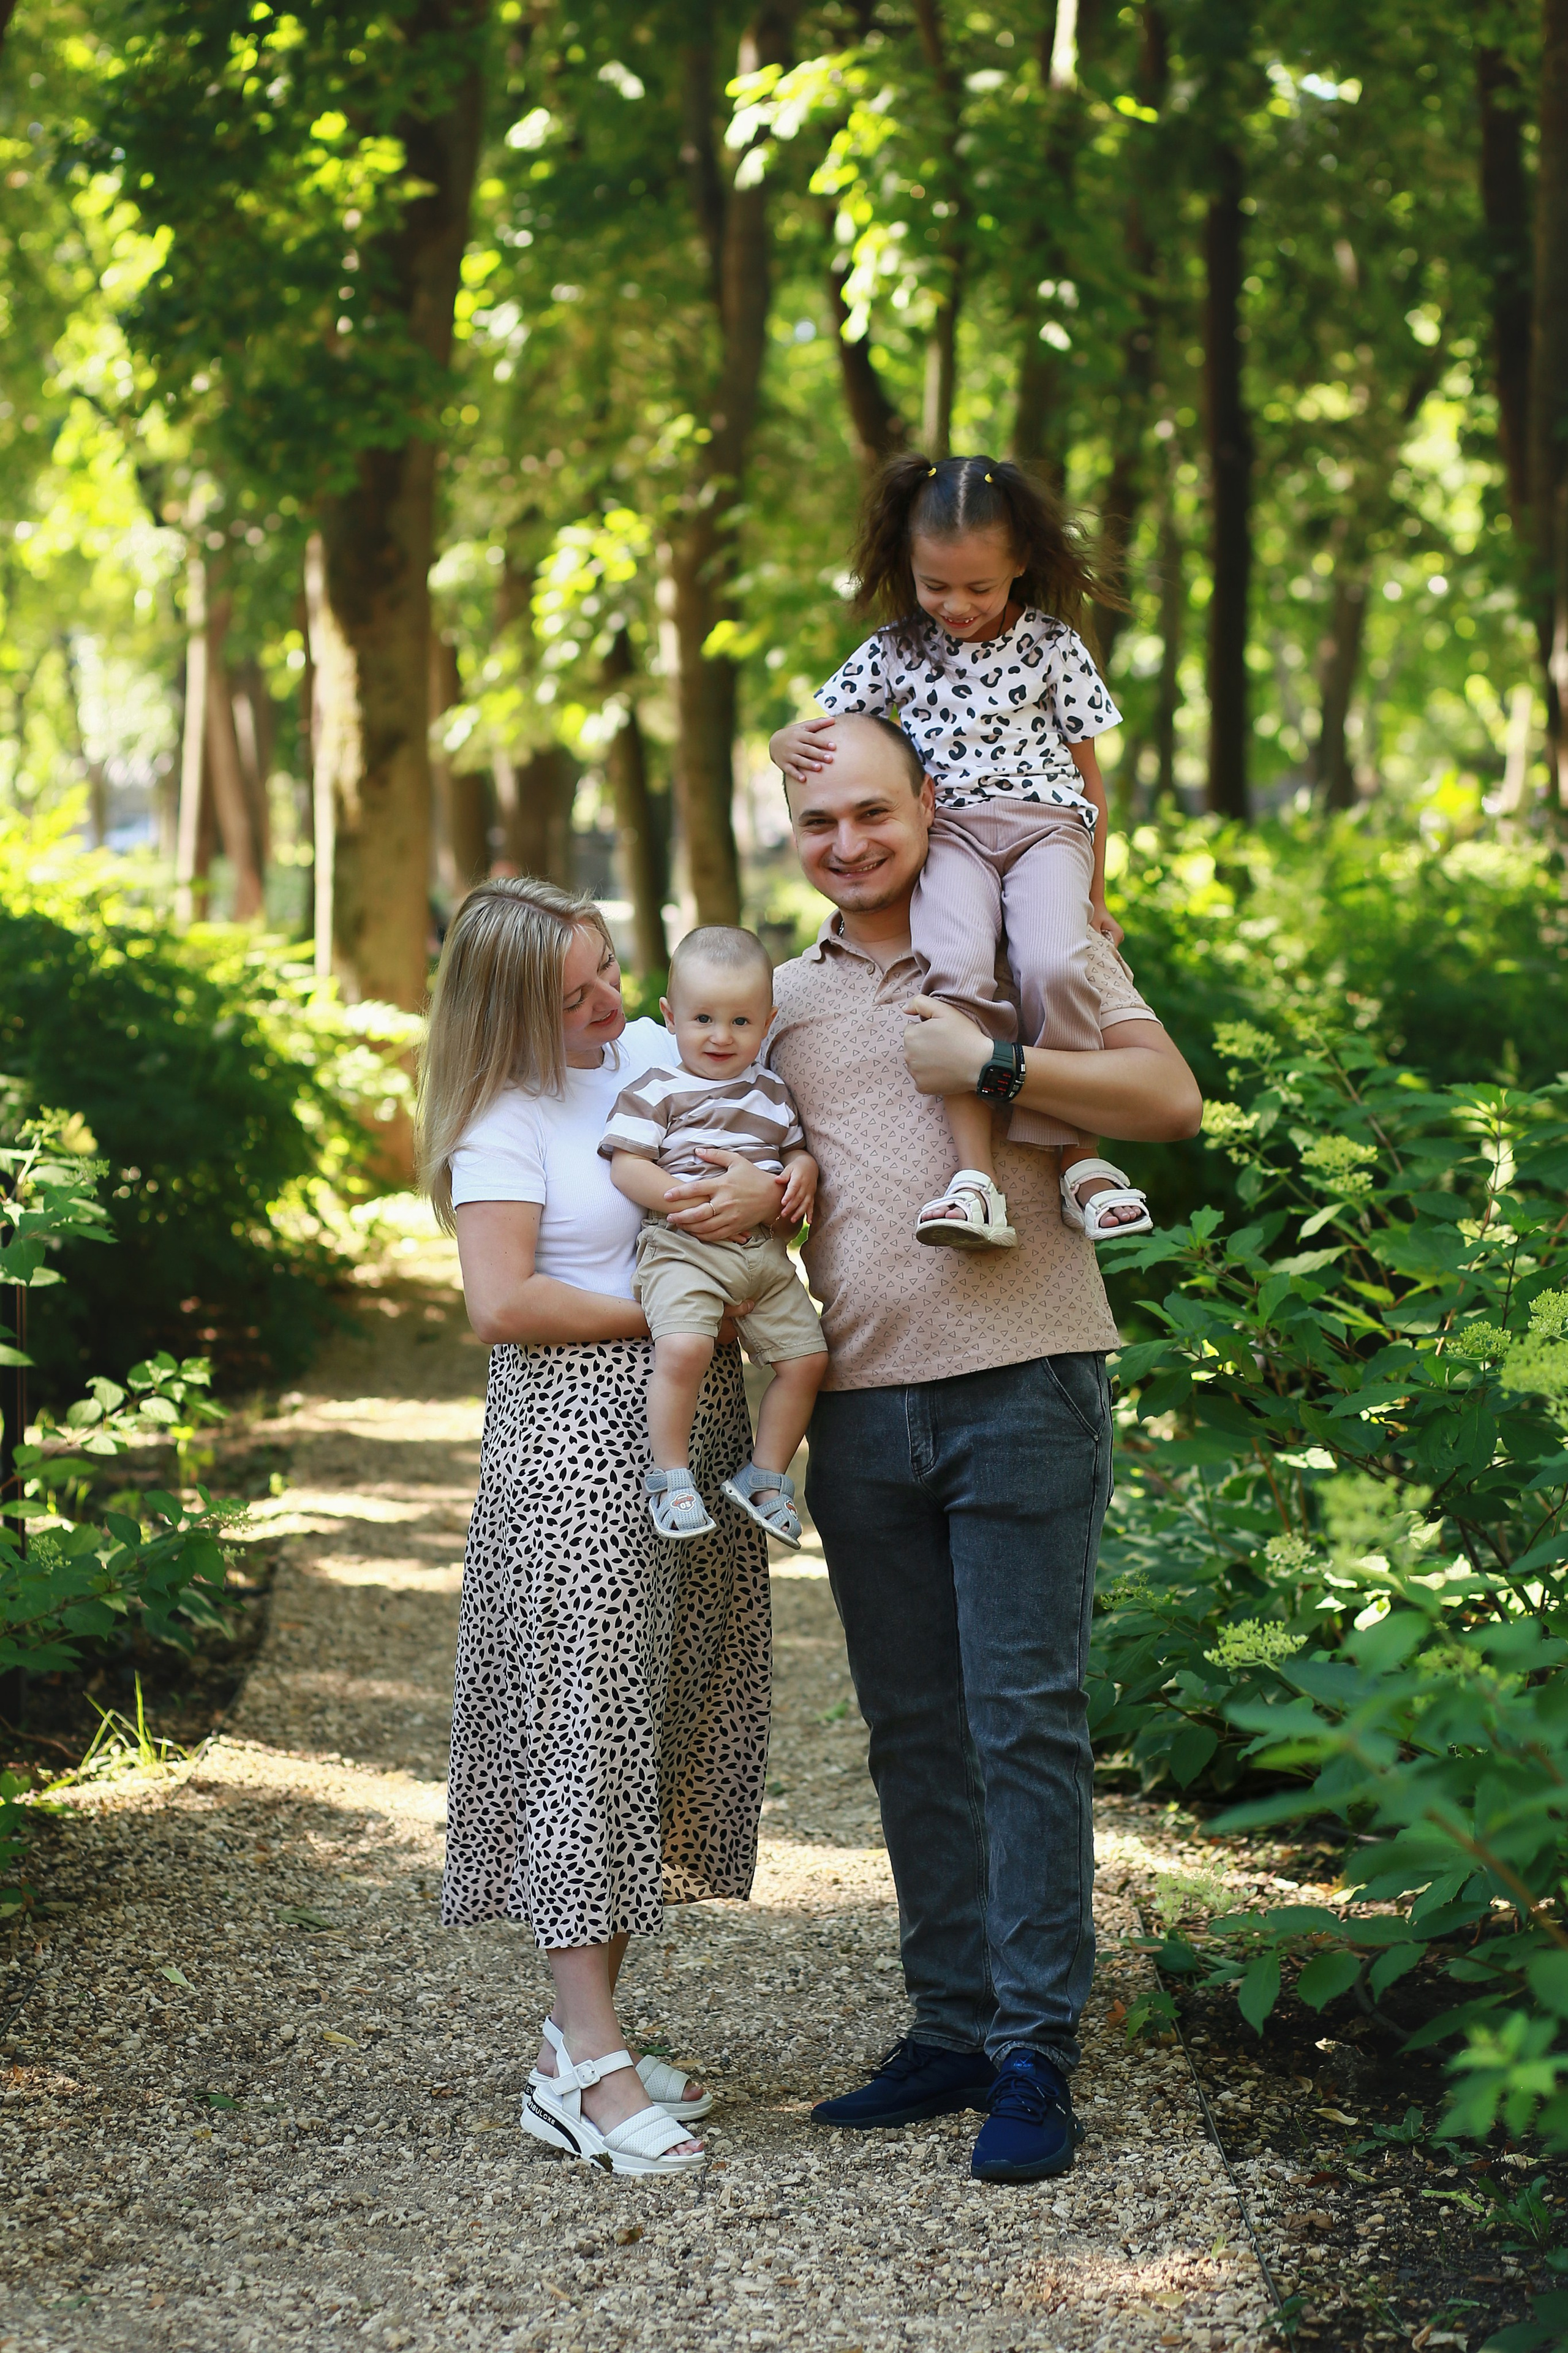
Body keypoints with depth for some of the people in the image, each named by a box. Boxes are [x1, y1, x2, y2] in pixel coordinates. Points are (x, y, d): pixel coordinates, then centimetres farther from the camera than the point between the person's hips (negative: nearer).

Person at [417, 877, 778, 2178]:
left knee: (669, 1722, 7)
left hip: (696, 1424, 7)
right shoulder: (507, 1115, -8)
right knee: (589, 1718, -9)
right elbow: (502, 1303, -16)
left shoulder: (657, 1051, 12)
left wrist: (769, 1189, -12)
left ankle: (580, 2026, 16)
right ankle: (588, 2069, -7)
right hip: (576, 1432, -7)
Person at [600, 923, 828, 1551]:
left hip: (764, 1252, 6)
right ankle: (670, 1475, -14)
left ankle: (765, 1475, 17)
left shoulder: (771, 1093, 19)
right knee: (684, 1346, -30)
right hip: (682, 1247, -6)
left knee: (805, 1356, 0)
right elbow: (626, 1167, -5)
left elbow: (796, 1147, 28)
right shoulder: (657, 1091, 2)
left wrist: (804, 1171, 3)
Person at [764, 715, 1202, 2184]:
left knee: (1025, 1719, -5)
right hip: (860, 1399, 5)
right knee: (912, 1731, 10)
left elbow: (1170, 1099, -7)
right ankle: (951, 2028, 19)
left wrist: (989, 1063, -16)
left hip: (1021, 1382, -5)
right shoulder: (783, 997, 16)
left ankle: (1037, 2056, 1)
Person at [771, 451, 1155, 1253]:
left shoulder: (1051, 645, 8)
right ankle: (974, 1176, -35)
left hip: (1046, 819, -1)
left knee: (1053, 968, -31)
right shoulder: (896, 651, 12)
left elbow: (1088, 775, 13)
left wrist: (1091, 894, 12)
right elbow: (809, 733, 17)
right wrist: (790, 745, -9)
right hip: (949, 827, 1)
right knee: (956, 971, -31)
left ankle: (1078, 1155, -19)